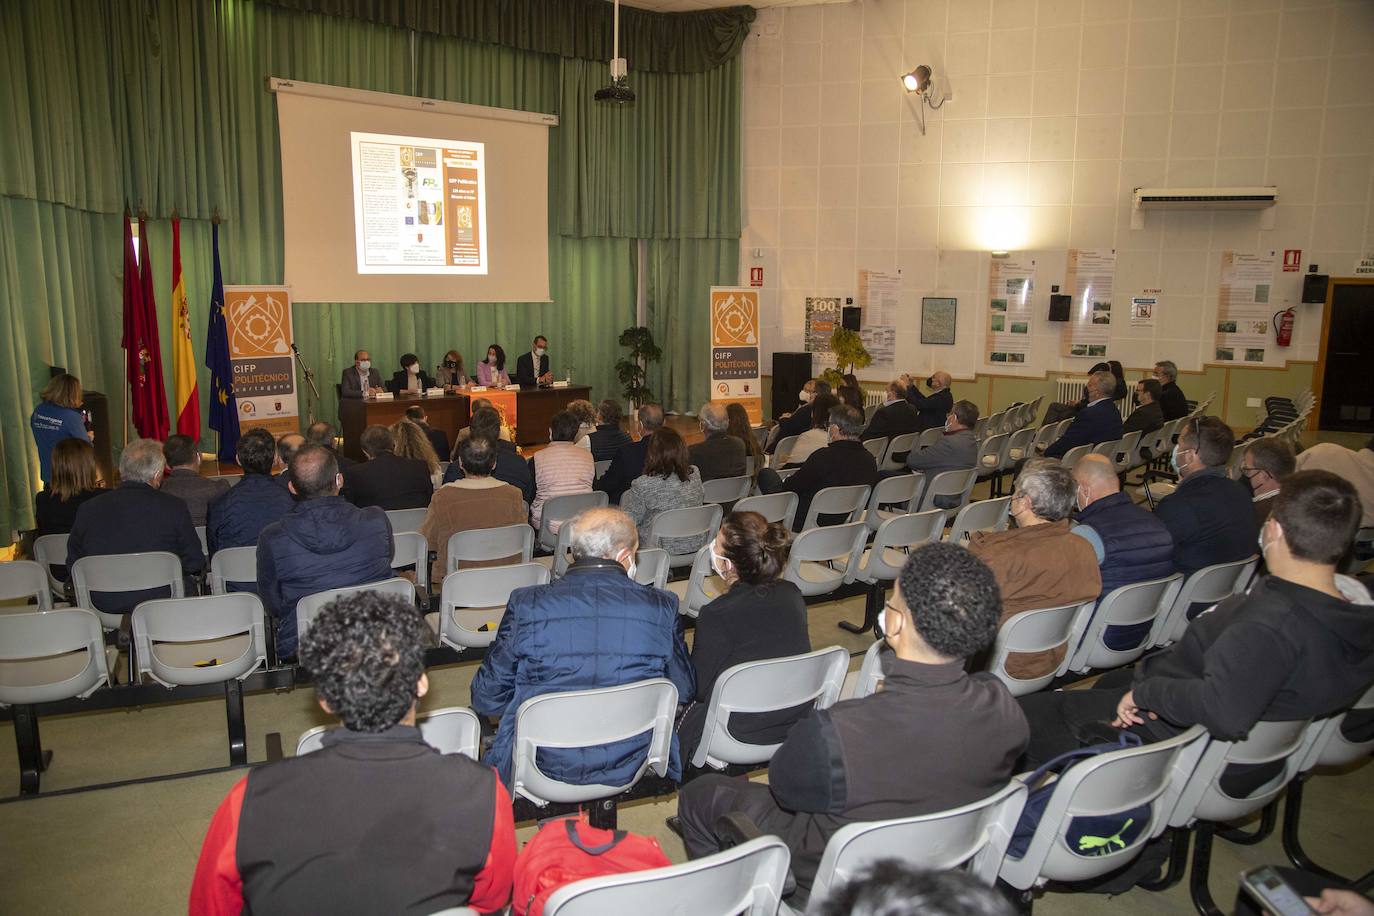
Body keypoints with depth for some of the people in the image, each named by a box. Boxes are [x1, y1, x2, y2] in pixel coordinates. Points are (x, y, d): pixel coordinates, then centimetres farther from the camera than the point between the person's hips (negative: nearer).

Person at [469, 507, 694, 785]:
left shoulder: (526, 604, -16)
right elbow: (683, 690, -1)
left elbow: (486, 699, -8)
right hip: (629, 766, 1)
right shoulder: (661, 607, -13)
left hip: (549, 767, -1)